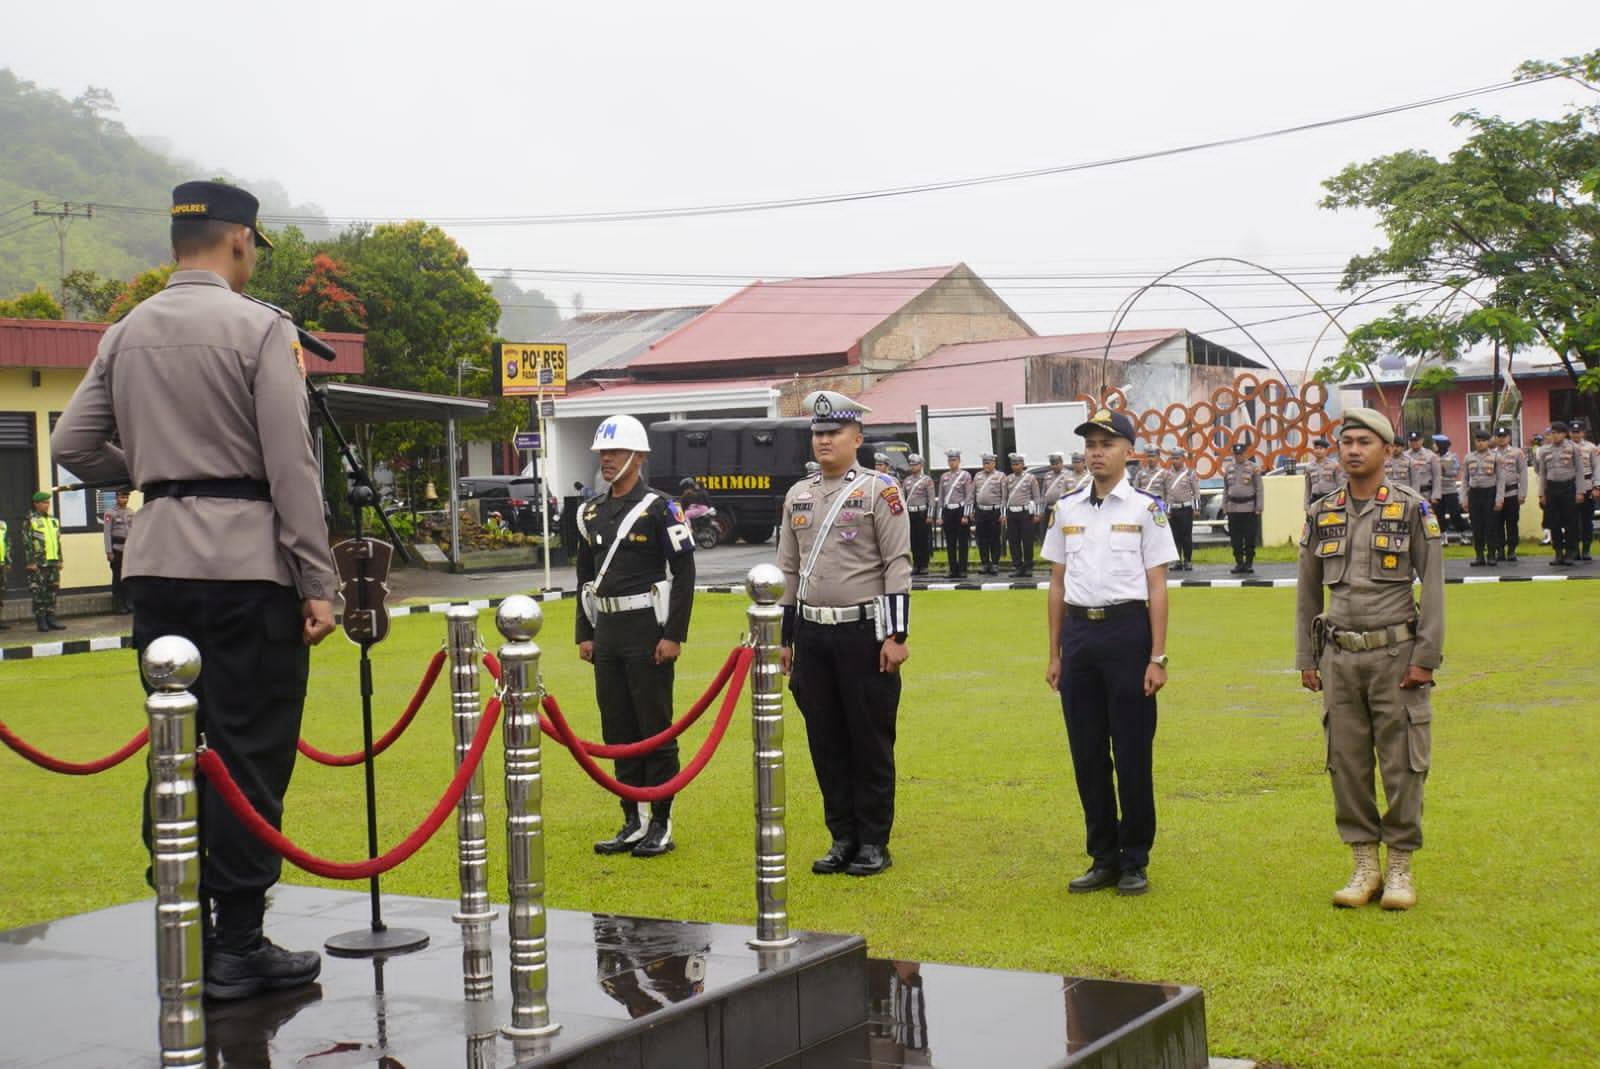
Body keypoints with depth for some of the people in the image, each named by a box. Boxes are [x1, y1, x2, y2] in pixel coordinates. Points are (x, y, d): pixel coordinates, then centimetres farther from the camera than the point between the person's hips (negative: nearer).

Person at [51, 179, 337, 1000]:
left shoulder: (126, 334, 10)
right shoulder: (260, 328, -7)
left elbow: (73, 447, 11)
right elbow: (291, 465, -11)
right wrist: (316, 583, -9)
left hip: (155, 560, 6)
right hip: (245, 562, -6)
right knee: (249, 756, -1)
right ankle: (239, 947, 2)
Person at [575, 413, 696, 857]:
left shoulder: (659, 508, -7)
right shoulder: (591, 513, 12)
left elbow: (684, 573, -10)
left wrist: (674, 635, -14)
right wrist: (585, 634, 12)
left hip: (648, 633, -7)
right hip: (606, 634, 7)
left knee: (656, 731, -1)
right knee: (618, 732, 10)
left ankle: (661, 826, 7)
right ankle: (634, 823, 19)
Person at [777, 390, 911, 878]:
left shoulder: (879, 490, -5)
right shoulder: (797, 495, 11)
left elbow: (898, 566, -9)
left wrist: (896, 635, -14)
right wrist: (785, 638, 13)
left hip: (864, 632, -5)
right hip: (812, 635, 5)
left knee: (871, 740, 1)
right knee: (825, 741, 8)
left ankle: (874, 842, 10)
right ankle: (843, 837, 18)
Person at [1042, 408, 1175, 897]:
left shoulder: (1145, 509, -1)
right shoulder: (1067, 509, 11)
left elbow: (1157, 587, -3)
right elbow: (1057, 585, 14)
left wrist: (1157, 658, -9)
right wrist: (1055, 654, 11)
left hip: (1127, 630, -4)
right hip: (1078, 632, 4)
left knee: (1132, 752, 0)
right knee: (1087, 754, 7)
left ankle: (1134, 862, 11)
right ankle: (1103, 857, 18)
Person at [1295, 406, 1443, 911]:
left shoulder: (1412, 510, -1)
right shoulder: (1321, 515, 9)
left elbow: (1433, 586, -3)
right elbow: (1307, 592, 14)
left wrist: (1425, 658, -9)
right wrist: (1305, 659, 10)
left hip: (1395, 654, -3)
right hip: (1339, 658, 3)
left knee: (1401, 764, 0)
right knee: (1347, 764, 4)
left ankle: (1400, 869, 10)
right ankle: (1364, 868, 14)